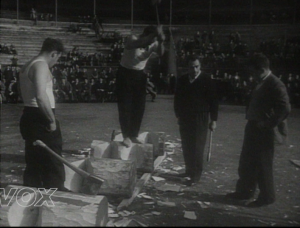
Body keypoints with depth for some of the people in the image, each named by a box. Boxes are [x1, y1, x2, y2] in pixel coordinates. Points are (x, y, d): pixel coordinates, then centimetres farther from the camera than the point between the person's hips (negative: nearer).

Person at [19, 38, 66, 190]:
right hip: (40, 119, -10)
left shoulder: (28, 65, 18)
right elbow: (41, 95, -28)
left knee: (34, 164, 16)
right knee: (53, 166, -3)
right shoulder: (41, 65, -14)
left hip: (30, 117, 10)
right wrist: (52, 120, -19)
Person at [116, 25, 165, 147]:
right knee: (125, 106, -7)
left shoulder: (153, 44, -8)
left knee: (139, 107, 4)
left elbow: (160, 53, -29)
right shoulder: (131, 40, -20)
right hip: (125, 74, -5)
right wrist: (154, 34, -52)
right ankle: (126, 136, -1)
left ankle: (134, 135, 15)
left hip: (140, 75, 5)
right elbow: (140, 43, -44)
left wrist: (161, 42, -47)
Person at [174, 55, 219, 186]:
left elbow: (214, 101, -4)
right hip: (185, 118, 5)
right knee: (186, 147, 9)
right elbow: (177, 99, 15)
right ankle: (189, 171, 21)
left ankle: (196, 175, 3)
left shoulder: (207, 80, -5)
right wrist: (178, 115, 12)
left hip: (200, 119, -4)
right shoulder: (182, 80, 7)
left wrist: (213, 120, -6)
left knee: (197, 147, -4)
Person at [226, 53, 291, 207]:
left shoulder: (275, 85, -16)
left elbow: (285, 109, -23)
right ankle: (244, 191, 31)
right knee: (246, 163, 17)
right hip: (252, 128, 9)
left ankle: (266, 197, 18)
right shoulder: (261, 84, 12)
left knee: (263, 165, 3)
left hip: (263, 131, -9)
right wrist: (250, 119, 10)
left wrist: (268, 124, -20)